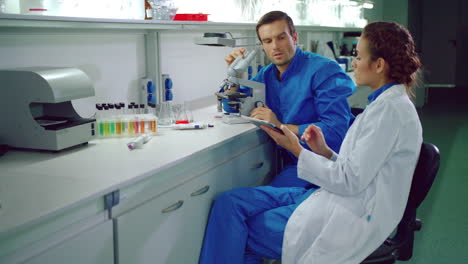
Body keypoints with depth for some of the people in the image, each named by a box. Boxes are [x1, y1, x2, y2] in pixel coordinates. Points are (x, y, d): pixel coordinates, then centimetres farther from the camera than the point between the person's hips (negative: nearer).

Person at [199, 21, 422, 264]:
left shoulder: (389, 109, -17)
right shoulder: (387, 103, 14)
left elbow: (350, 181, -20)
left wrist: (297, 150, -13)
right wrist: (324, 151, 3)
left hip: (348, 218, -9)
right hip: (335, 199, 9)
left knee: (236, 234, -9)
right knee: (230, 202, -2)